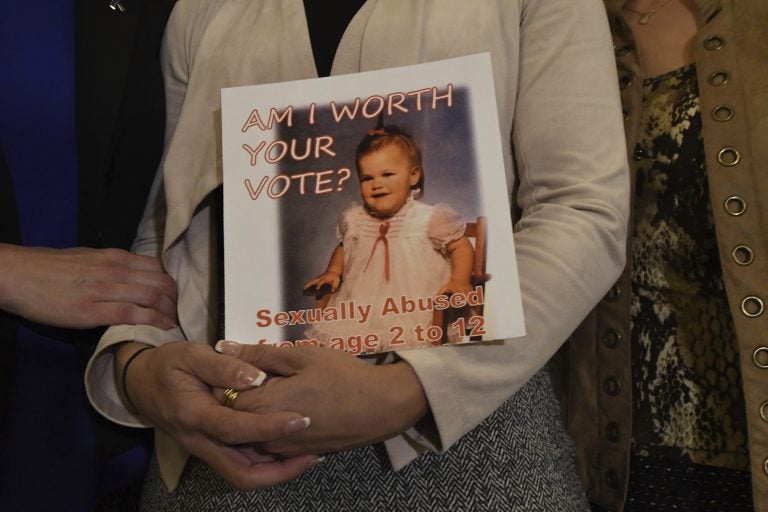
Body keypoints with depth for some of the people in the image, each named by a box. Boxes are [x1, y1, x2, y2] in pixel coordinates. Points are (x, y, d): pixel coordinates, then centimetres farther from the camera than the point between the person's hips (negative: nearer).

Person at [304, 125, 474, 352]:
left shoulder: (429, 219, -3)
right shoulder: (354, 220, 10)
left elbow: (462, 247, 5)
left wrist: (459, 280, -10)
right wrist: (333, 271, 14)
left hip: (413, 316, -4)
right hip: (357, 314, 4)